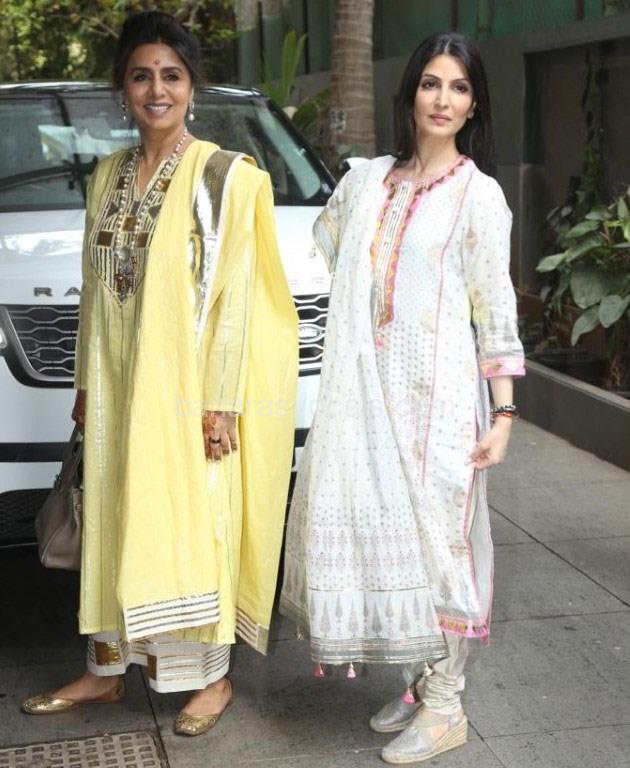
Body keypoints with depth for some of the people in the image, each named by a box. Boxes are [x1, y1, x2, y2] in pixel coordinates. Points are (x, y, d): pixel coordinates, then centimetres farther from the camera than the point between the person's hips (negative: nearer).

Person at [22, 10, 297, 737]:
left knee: (193, 527, 3)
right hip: (118, 384, 6)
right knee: (113, 526, 13)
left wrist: (221, 401, -15)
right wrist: (86, 383, 13)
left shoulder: (223, 175, -8)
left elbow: (234, 294, -11)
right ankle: (106, 668, 26)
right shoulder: (108, 175, 10)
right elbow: (95, 288, 13)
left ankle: (211, 676, 18)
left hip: (189, 385, -5)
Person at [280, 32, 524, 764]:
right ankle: (419, 683, 22)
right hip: (366, 388, 5)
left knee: (436, 536, -2)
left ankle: (445, 704, 10)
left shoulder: (479, 194, -2)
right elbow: (325, 245, 28)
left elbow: (496, 310, -4)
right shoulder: (365, 181, 10)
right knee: (373, 527, 6)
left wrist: (504, 412, -8)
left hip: (438, 393, -5)